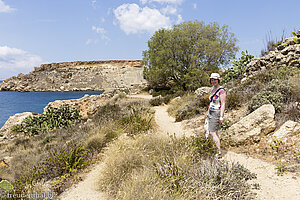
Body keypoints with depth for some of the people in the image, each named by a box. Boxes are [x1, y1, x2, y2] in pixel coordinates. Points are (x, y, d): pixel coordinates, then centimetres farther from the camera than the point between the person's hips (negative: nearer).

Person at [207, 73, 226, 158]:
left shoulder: (221, 91, -16)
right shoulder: (213, 89, 11)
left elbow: (223, 104, -19)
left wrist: (221, 116, -23)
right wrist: (208, 111, 23)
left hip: (217, 113, -9)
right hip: (211, 112, 9)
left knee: (212, 133, -11)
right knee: (214, 132, 15)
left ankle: (219, 152, -6)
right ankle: (218, 147, 27)